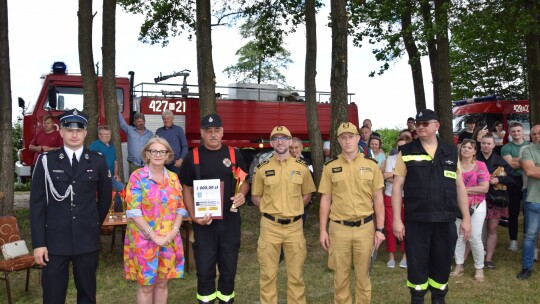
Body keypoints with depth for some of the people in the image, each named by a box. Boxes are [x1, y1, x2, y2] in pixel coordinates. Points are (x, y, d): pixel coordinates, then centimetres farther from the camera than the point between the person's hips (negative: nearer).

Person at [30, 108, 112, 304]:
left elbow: (105, 196, 13)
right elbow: (37, 203, -4)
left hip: (87, 240, 1)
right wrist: (38, 243, -8)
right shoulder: (46, 161, -2)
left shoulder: (97, 161, 1)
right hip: (54, 240, -1)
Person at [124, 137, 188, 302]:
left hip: (169, 240, 4)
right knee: (146, 285, 5)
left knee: (162, 283, 13)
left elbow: (181, 207, 7)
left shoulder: (173, 177, 6)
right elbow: (133, 211, -13)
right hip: (144, 239, -4)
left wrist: (174, 231, -8)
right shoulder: (137, 177, -7)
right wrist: (153, 236, -16)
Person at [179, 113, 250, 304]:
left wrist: (242, 194, -12)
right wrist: (194, 216, -10)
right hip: (204, 220, -1)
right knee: (204, 264, 6)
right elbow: (187, 189, 2)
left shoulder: (234, 154, 3)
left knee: (229, 262, 11)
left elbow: (245, 181, 11)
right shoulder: (193, 156, 0)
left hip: (230, 218, 1)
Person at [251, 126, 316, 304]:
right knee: (268, 274, 7)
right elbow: (255, 197, 9)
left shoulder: (302, 167, 3)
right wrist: (270, 209, -2)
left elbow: (307, 194, 13)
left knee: (296, 274, 9)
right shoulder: (262, 168, 1)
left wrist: (293, 208, 1)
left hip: (295, 226, 1)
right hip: (270, 226, 0)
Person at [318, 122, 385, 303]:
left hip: (365, 227, 0)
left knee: (363, 274, 10)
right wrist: (323, 230, 0)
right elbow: (325, 200, 3)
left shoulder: (371, 165, 2)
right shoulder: (330, 167, 2)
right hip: (339, 228, 0)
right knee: (340, 275, 9)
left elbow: (378, 199, 4)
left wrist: (380, 229, -1)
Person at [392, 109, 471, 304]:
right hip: (416, 221, -2)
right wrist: (397, 219, -6)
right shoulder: (406, 152, 1)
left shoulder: (451, 152, 7)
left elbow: (459, 186, 10)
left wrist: (466, 218, 6)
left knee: (442, 265, 12)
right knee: (416, 265, 5)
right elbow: (397, 187, -1)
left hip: (445, 221, 2)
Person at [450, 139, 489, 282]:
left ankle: (479, 268, 12)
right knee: (458, 236, 4)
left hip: (476, 206, -2)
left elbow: (485, 188, -9)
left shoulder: (480, 165, -2)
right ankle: (459, 266, 16)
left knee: (475, 238, -2)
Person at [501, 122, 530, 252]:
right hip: (514, 181, -1)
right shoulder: (506, 148, 4)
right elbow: (511, 164, -10)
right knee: (513, 212, 5)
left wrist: (516, 160, -13)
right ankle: (513, 240, 13)